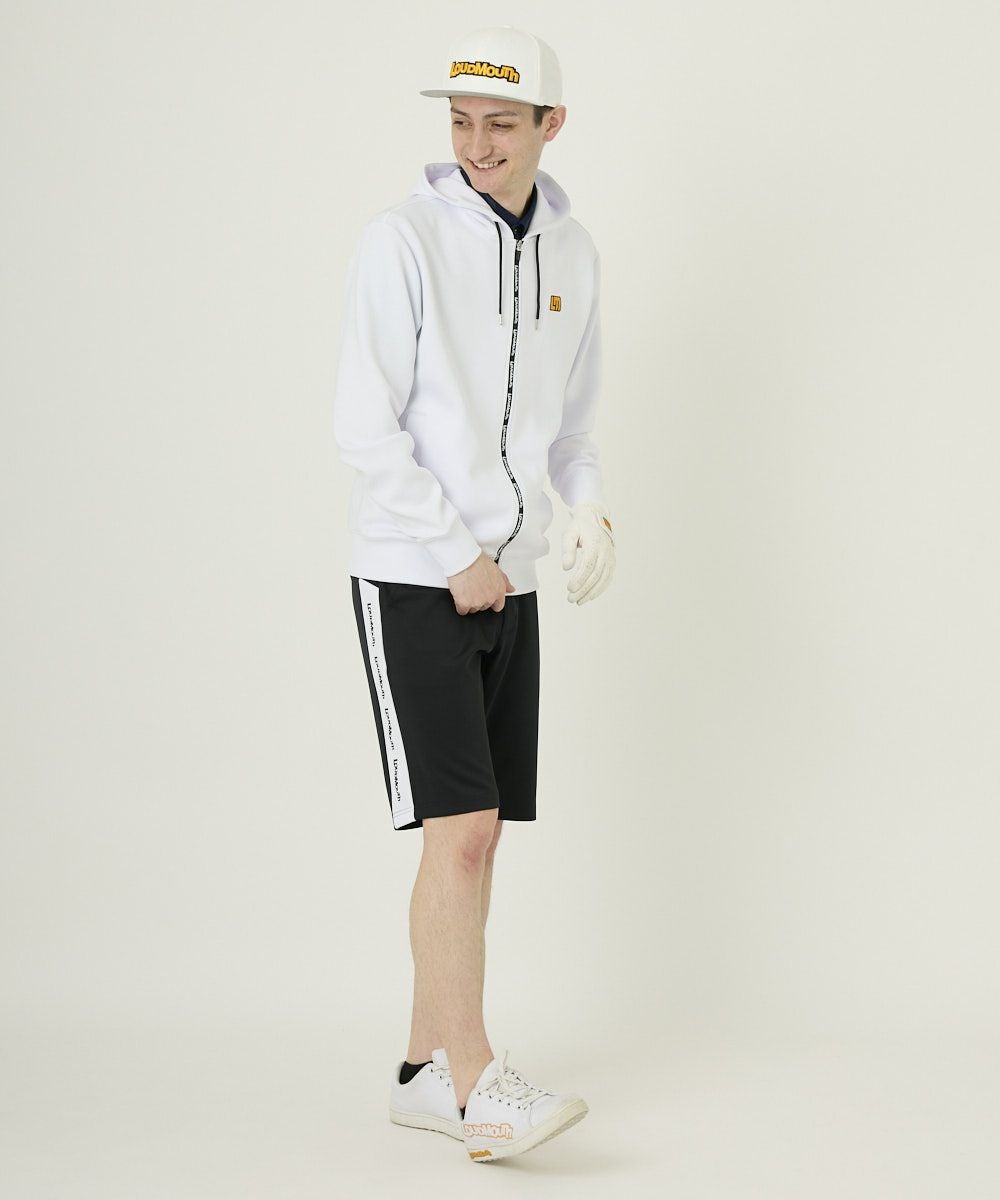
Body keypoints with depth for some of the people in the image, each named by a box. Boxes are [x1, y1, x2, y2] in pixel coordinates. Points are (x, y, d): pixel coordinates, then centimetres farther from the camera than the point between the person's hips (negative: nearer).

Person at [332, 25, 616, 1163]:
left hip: (509, 583, 6)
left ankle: (426, 1068, 16)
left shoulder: (571, 252, 9)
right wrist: (457, 557, -13)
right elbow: (364, 427, -12)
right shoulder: (403, 240, -10)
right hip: (412, 579, -6)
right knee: (459, 828, -12)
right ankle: (474, 1082, -8)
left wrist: (588, 509, 0)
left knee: (476, 835, 8)